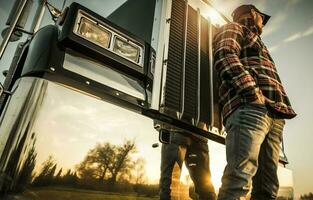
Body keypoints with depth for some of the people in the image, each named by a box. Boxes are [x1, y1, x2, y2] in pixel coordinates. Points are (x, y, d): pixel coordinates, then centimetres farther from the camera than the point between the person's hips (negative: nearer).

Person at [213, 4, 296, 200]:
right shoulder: (233, 29, 17)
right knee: (240, 176, -22)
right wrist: (252, 90, -18)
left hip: (274, 114, 9)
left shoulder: (258, 43, 42)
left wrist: (282, 108, 15)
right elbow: (225, 56, -6)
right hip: (249, 106, -9)